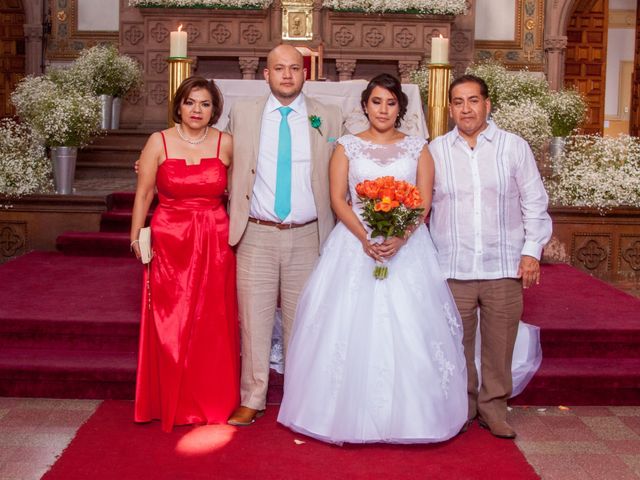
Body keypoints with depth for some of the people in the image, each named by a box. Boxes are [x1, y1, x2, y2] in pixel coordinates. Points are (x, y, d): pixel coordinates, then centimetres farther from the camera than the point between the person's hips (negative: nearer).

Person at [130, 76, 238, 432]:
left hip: (215, 244, 1)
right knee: (170, 325, 3)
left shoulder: (226, 143, 3)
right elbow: (144, 193, 2)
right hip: (170, 242, -1)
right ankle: (173, 404, 18)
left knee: (213, 325, 5)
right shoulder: (159, 142, 0)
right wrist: (136, 236, -2)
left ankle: (214, 402, 20)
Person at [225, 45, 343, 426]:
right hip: (257, 235, 0)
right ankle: (252, 400, 18)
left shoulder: (330, 118, 4)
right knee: (254, 319, 4)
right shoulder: (242, 114, 6)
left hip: (307, 237, 0)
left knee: (302, 320, 8)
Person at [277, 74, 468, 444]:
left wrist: (400, 239, -16)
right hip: (355, 244, 0)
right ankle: (351, 411, 9)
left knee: (407, 327, -2)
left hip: (407, 246, 0)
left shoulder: (418, 148, 8)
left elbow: (424, 202, 1)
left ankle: (406, 413, 10)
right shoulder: (347, 147, 7)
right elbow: (338, 199, -1)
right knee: (351, 326, -2)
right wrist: (365, 239, -16)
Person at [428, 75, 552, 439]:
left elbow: (534, 202, 7)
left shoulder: (515, 147, 5)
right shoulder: (436, 151, 6)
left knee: (499, 343, 5)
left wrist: (532, 250, 0)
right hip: (452, 269, 0)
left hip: (504, 267, 0)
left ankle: (493, 406, 22)